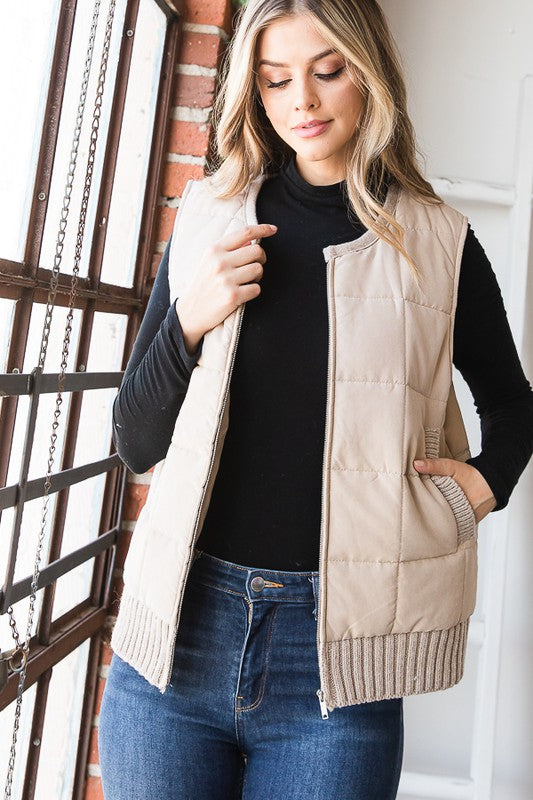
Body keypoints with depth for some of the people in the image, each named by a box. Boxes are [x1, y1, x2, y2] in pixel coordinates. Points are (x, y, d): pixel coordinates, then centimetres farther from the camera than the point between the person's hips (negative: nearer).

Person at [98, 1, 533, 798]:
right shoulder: (206, 218, 5)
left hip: (336, 655, -1)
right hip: (179, 630, 2)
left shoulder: (440, 244, 1)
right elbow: (137, 445, 4)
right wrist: (191, 322, -12)